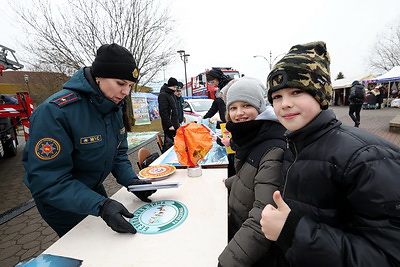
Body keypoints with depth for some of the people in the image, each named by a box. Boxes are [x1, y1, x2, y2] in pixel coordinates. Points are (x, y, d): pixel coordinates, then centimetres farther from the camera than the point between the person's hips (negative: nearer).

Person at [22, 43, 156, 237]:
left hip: (93, 189, 6)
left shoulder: (114, 107, -9)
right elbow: (48, 182, -31)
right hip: (59, 200, -6)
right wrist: (101, 206, -40)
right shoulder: (53, 112, -31)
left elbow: (118, 153, -3)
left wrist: (132, 181, -19)